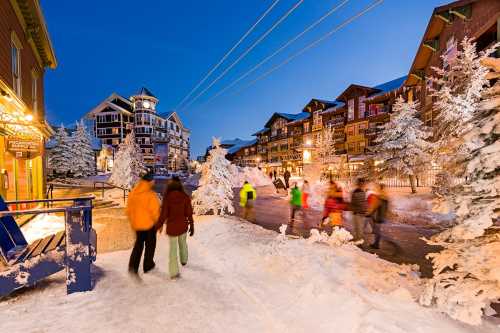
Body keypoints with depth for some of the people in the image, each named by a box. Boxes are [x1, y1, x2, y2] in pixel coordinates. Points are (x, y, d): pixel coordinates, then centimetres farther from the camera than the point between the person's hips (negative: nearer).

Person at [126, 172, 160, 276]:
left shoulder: (132, 193, -2)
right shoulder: (151, 195, -22)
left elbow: (128, 209, 7)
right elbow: (155, 211, -20)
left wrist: (132, 221, 20)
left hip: (136, 224, 5)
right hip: (149, 224, -5)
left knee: (138, 244, 21)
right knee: (150, 244, 15)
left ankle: (133, 266, 10)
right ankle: (147, 265, 29)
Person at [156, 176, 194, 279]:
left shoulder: (167, 198, -13)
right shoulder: (185, 197, -11)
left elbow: (163, 214, -11)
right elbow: (189, 213, -9)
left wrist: (159, 225, 5)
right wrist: (192, 226, 1)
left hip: (171, 226, -1)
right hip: (183, 225, 1)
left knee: (173, 248, 14)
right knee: (183, 242, 28)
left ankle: (174, 272, 16)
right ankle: (184, 260, 50)